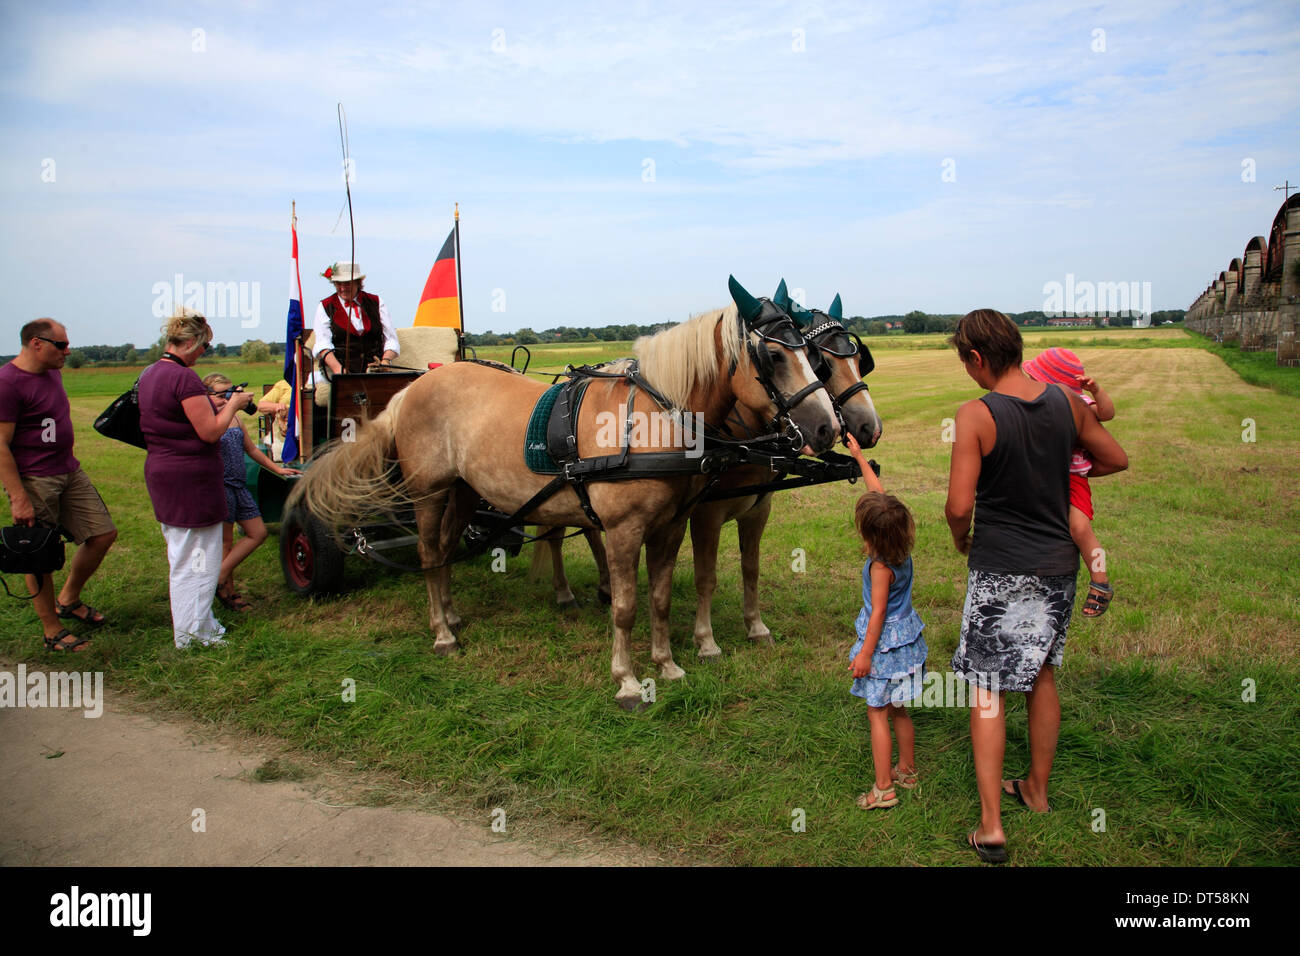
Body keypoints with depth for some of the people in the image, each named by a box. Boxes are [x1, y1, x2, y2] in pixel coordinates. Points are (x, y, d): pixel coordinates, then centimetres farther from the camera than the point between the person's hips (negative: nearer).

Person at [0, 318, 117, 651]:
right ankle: (53, 632, 14)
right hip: (33, 481, -9)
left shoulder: (52, 372, 10)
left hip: (70, 471, 9)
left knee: (104, 534, 9)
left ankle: (68, 601, 29)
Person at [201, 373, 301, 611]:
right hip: (219, 486, -8)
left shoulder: (235, 420, 14)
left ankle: (220, 576, 14)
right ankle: (228, 591, 15)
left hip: (239, 486, 8)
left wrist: (277, 469, 22)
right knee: (225, 541, 1)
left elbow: (252, 449, 22)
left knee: (258, 532, 7)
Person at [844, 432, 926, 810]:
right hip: (906, 640, 8)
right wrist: (859, 456, 14)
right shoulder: (902, 549, -3)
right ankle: (907, 770, 34)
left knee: (877, 714, 1)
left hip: (884, 645, -8)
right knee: (898, 711, 21)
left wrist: (865, 653, -15)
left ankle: (883, 789, 7)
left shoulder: (880, 567, -25)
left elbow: (878, 612, -21)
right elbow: (879, 493, 6)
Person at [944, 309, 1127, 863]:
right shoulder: (1066, 402, -1)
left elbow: (959, 505, -21)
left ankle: (991, 825, 7)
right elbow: (1117, 460, 12)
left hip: (999, 571, -5)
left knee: (987, 691, 5)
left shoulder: (976, 415, -17)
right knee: (1042, 676, 21)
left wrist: (960, 539, 0)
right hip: (1058, 566, 5)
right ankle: (1037, 788, 38)